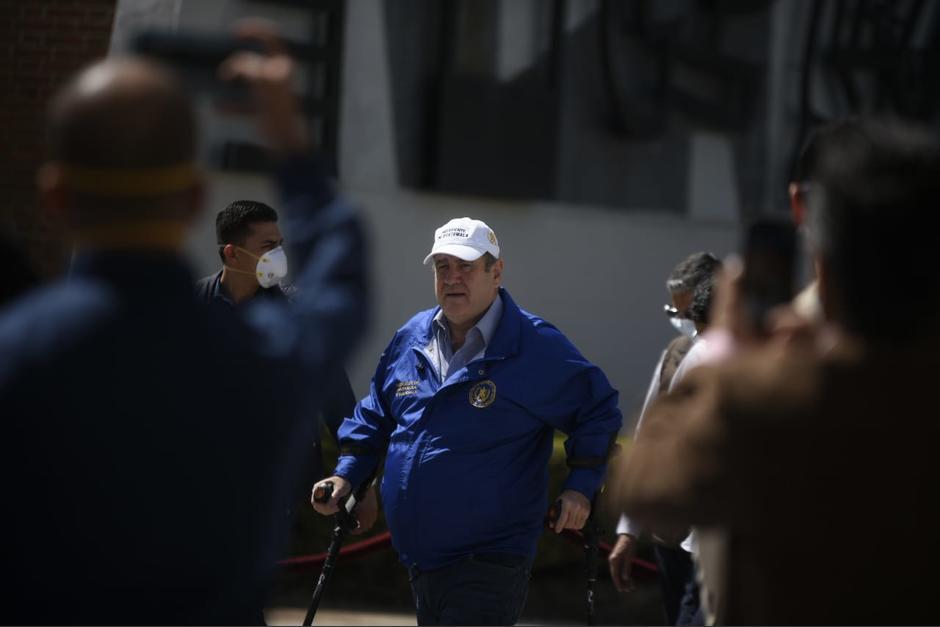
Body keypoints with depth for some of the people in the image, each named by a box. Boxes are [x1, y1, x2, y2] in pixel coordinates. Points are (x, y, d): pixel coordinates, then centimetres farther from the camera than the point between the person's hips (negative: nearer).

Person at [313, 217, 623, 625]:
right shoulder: (410, 339, 9)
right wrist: (346, 476, 10)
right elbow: (374, 415, 23)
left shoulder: (537, 347, -6)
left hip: (489, 563, -7)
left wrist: (581, 487, -8)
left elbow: (597, 411, 2)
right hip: (419, 558, 7)